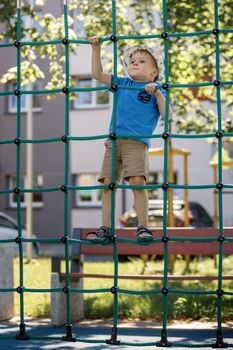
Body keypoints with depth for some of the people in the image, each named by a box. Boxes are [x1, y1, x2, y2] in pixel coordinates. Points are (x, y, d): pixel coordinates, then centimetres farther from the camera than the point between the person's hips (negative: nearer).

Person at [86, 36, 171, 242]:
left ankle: (143, 228, -12)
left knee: (137, 181, -19)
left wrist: (156, 92, -13)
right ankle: (105, 229, 1)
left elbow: (166, 113, -2)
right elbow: (97, 74, 20)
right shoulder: (122, 83, 21)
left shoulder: (156, 89, 9)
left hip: (137, 142, -4)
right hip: (114, 140, 4)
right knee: (107, 184, -2)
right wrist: (96, 49, 14)